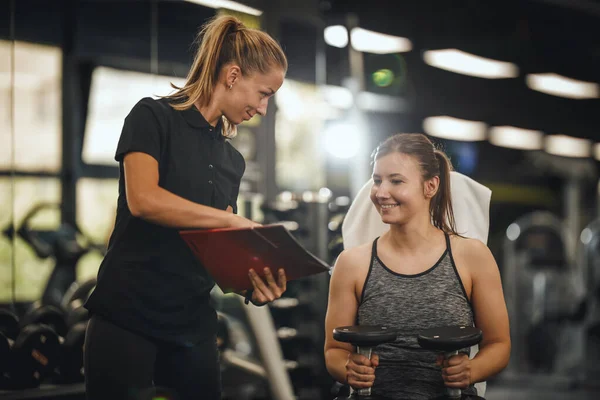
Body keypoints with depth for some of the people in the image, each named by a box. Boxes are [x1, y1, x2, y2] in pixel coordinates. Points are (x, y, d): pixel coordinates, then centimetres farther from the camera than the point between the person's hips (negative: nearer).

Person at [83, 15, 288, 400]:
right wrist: (237, 221, -16)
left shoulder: (232, 159, 16)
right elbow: (143, 199, -19)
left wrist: (252, 282, -8)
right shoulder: (153, 117, -3)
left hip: (194, 324, 6)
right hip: (128, 315, -6)